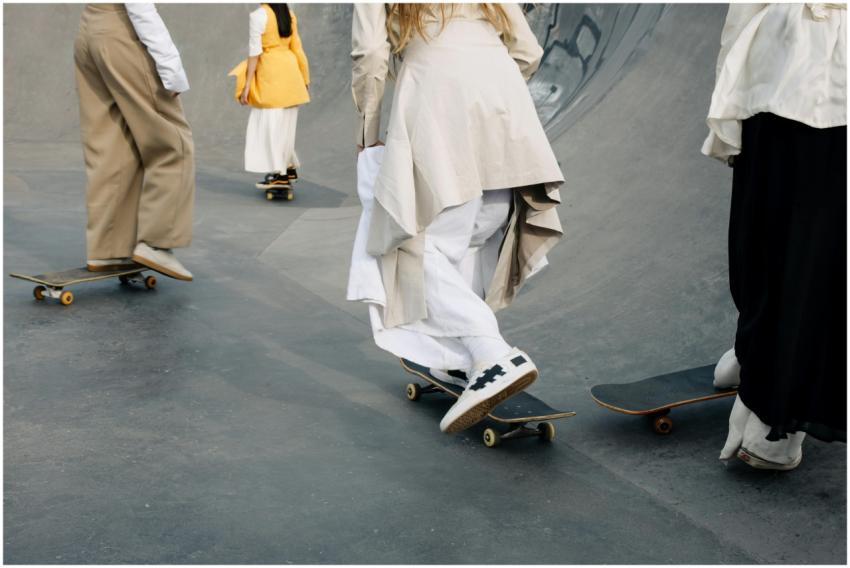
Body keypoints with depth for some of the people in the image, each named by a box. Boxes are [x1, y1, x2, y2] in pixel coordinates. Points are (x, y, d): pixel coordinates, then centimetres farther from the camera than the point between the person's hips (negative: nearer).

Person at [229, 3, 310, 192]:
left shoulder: (258, 16, -10)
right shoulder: (289, 15, 10)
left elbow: (254, 53, -13)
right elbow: (297, 48, 13)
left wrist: (246, 86, -10)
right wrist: (304, 78, 20)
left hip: (272, 72, -7)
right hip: (290, 70, 7)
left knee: (271, 123, -2)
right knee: (285, 122, 16)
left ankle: (279, 173, -2)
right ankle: (290, 167, 21)